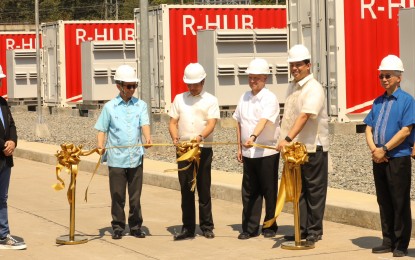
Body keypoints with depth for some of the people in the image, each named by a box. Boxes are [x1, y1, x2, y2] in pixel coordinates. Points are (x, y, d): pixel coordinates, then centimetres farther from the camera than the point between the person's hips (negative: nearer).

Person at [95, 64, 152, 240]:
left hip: (136, 158, 1)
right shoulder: (109, 107, 5)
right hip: (116, 158, -1)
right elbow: (102, 130, 6)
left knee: (135, 196, 6)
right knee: (117, 196, 3)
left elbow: (144, 124, -7)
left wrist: (148, 139, -26)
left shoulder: (141, 105, 7)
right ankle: (118, 227, 14)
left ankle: (136, 227, 17)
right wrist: (100, 145, -11)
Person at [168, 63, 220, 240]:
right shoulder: (179, 99, 12)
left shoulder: (210, 100, 3)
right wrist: (175, 137, -12)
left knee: (204, 189, 2)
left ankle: (207, 227, 11)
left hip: (203, 149, -2)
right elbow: (173, 122, 9)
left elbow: (211, 124, -9)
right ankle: (188, 228, 8)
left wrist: (200, 136, -29)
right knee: (186, 189, 3)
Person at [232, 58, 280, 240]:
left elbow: (263, 121, -27)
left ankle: (270, 226, 15)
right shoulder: (244, 98, 10)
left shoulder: (270, 99, -11)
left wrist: (253, 137, -43)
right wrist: (239, 147, 13)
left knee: (269, 191, 3)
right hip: (248, 152, 6)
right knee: (249, 191, 7)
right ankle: (250, 228, 12)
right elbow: (239, 123, 17)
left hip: (267, 153, -5)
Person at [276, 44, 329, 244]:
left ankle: (315, 230, 8)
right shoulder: (292, 87, 11)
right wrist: (286, 140, 10)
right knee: (299, 190, 11)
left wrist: (288, 138, -36)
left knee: (315, 190, 1)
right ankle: (303, 229, 18)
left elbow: (304, 116, -27)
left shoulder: (314, 89, -15)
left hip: (313, 147, -8)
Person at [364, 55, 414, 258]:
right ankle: (388, 241, 18)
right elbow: (369, 128, 11)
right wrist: (373, 149, -7)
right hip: (378, 159, 6)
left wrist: (384, 149, -16)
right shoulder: (378, 102, 13)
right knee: (384, 201, 10)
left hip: (398, 158, -6)